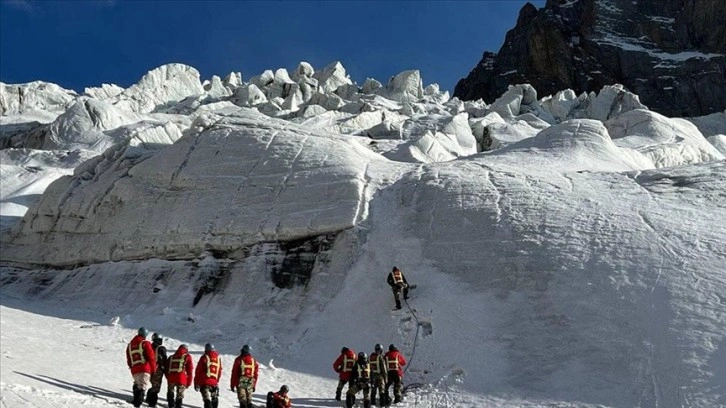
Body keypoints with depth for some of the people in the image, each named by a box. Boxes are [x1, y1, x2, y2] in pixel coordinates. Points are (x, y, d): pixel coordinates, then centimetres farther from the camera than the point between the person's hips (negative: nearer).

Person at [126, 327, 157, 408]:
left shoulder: (130, 345, 17)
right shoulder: (145, 343, -2)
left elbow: (128, 360, 22)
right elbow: (151, 357, -5)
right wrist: (153, 369, 4)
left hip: (134, 370, 6)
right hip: (145, 369, -6)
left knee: (137, 385, 23)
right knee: (143, 386, -9)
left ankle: (136, 400, 24)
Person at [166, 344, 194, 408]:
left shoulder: (171, 357, 22)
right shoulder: (187, 357, 11)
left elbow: (167, 369, 21)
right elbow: (190, 371, 7)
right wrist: (189, 383, 11)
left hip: (171, 378, 3)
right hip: (181, 379, -3)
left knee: (171, 393, 19)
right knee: (179, 395, 2)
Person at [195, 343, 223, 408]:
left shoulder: (204, 357, -2)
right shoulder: (218, 358, 9)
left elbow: (198, 371, -2)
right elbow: (220, 371, 16)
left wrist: (196, 383, 4)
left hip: (205, 382, -4)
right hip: (214, 382, 4)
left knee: (207, 400, -9)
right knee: (215, 399, 20)